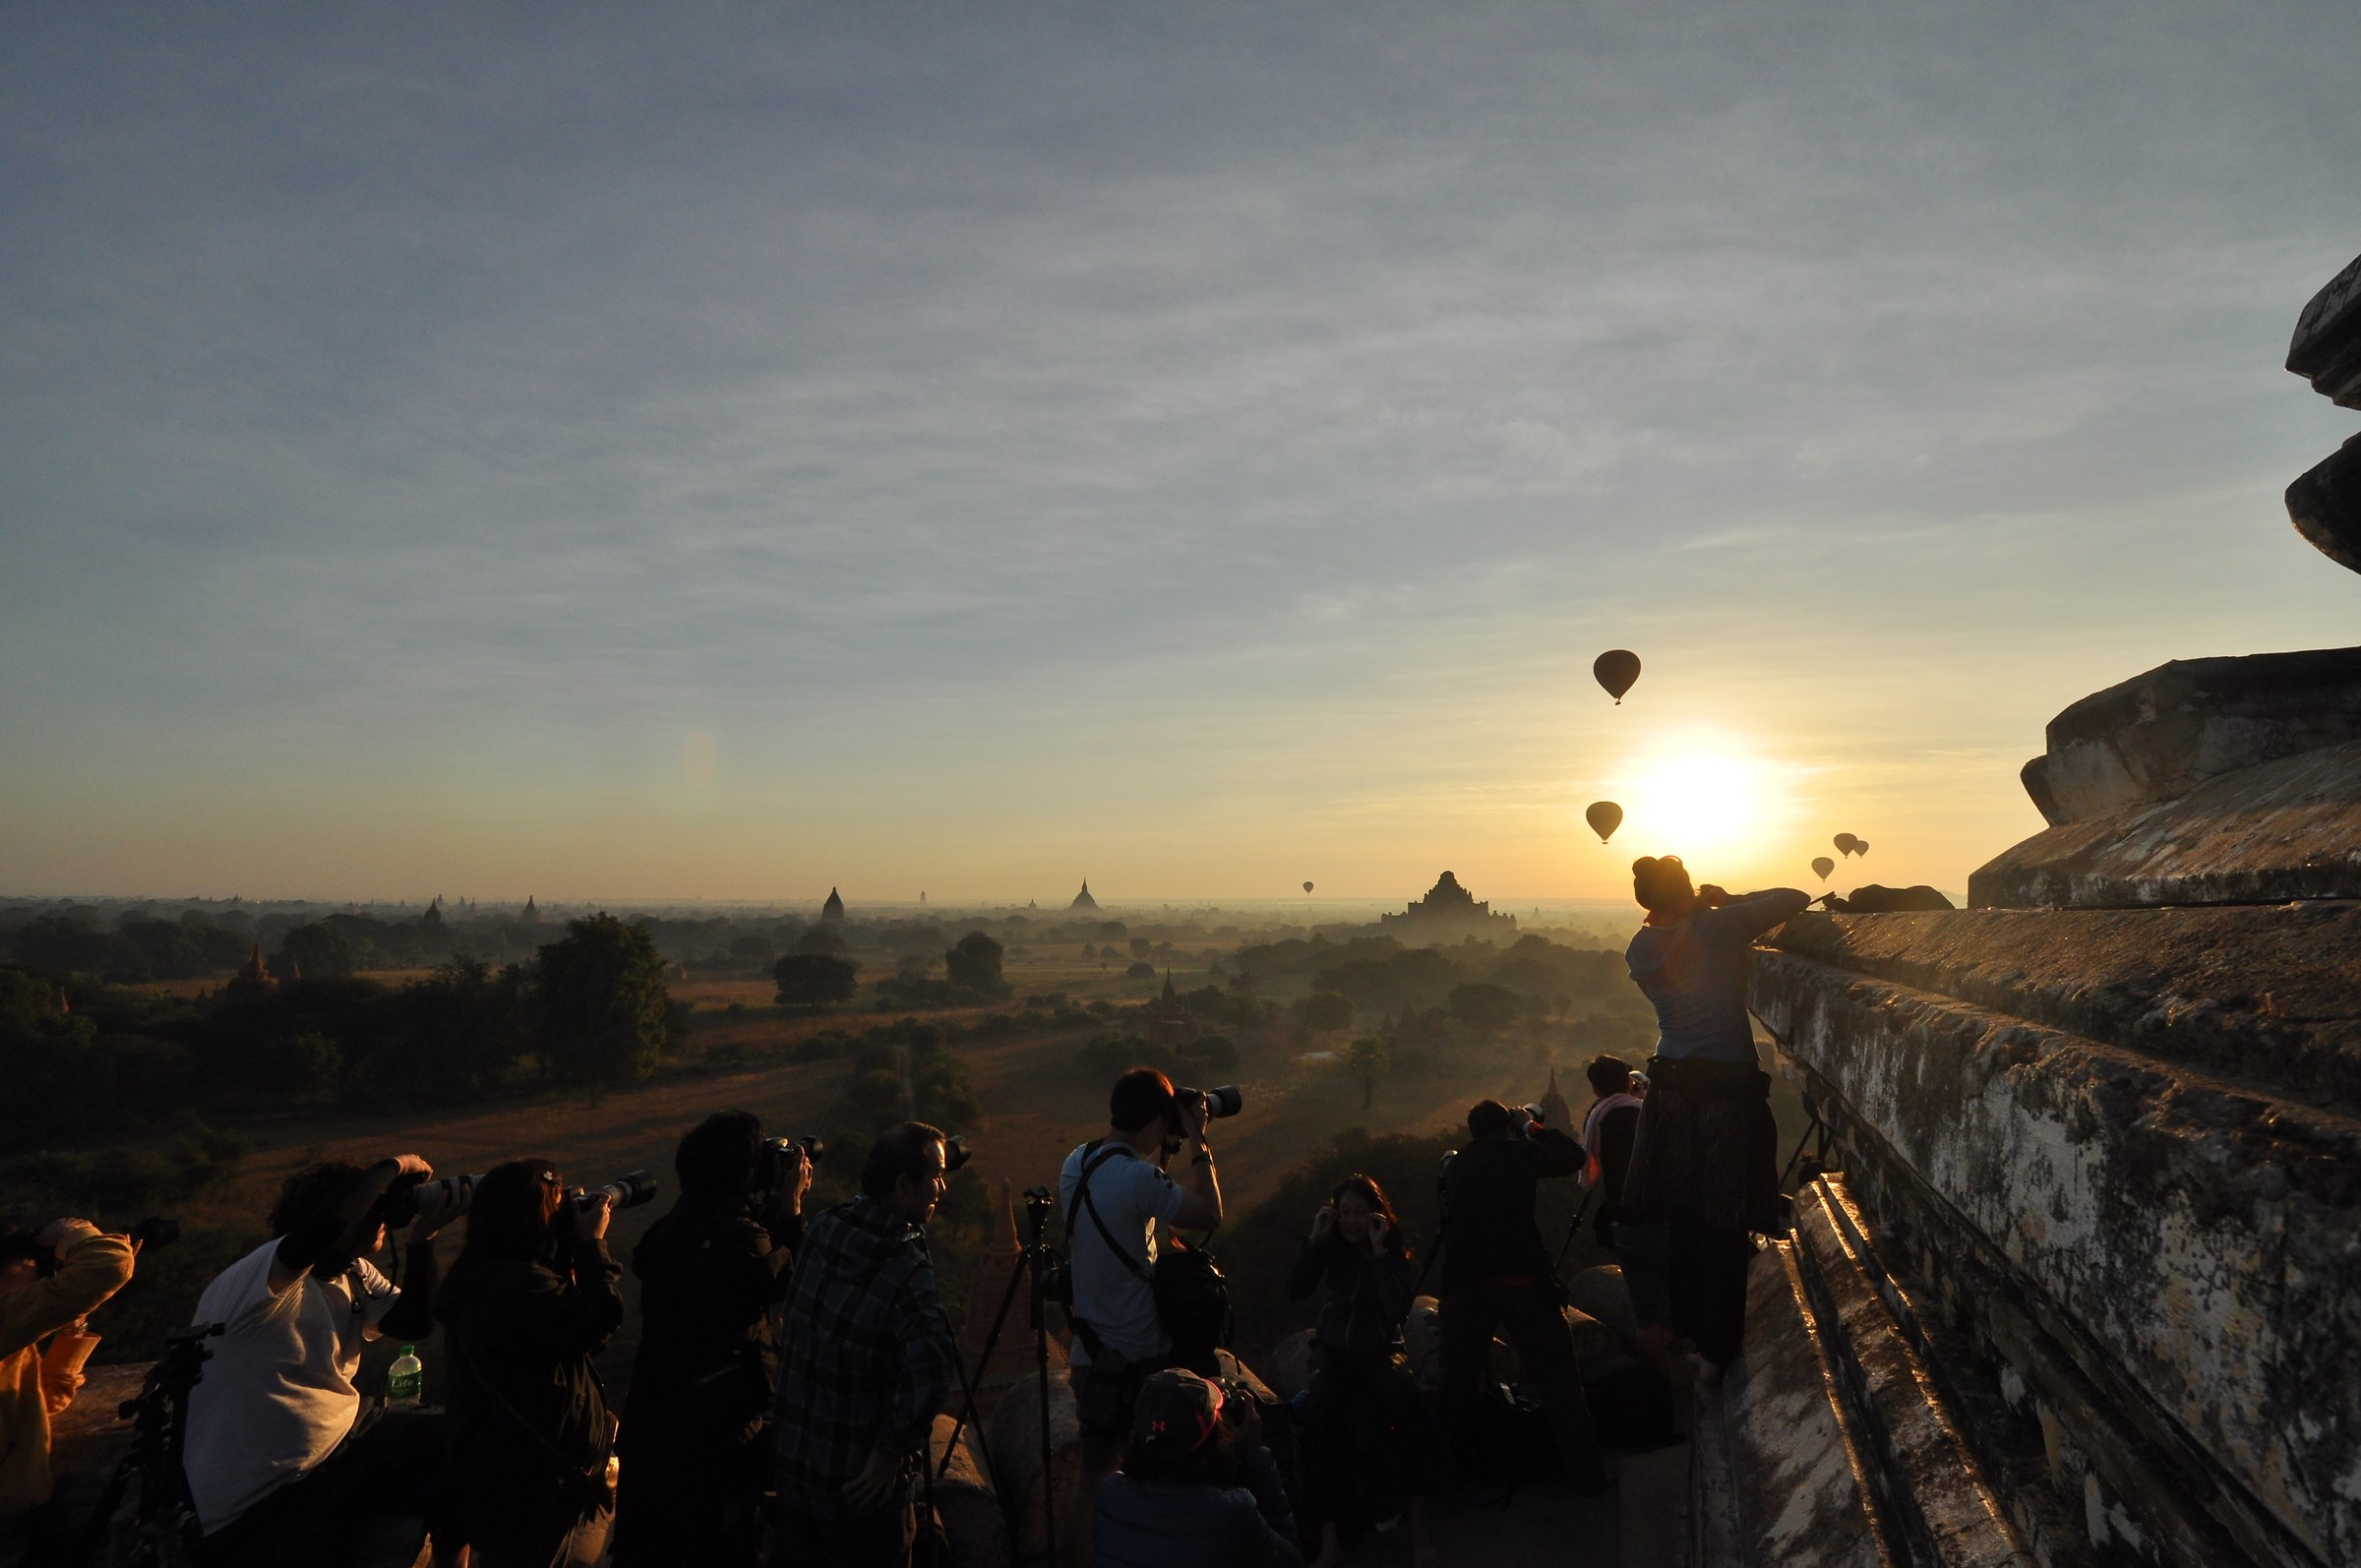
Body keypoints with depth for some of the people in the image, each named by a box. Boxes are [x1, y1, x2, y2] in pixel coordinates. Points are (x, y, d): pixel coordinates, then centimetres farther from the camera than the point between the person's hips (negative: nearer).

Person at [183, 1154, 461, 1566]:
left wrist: (422, 1238, -9)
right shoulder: (256, 1277, -26)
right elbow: (323, 1227, -47)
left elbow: (415, 1323, 2)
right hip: (259, 1503, -8)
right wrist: (393, 1167, -32)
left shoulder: (354, 1273, 1)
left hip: (344, 1444, 9)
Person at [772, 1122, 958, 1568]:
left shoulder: (822, 1228, -5)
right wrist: (893, 1451, -23)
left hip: (792, 1459, 6)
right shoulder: (906, 1268, -25)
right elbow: (929, 1368, -37)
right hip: (860, 1481, -6)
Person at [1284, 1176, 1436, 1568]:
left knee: (1407, 1402, -35)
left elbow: (1399, 1310, -23)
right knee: (1322, 1410, -32)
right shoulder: (1331, 1246, -4)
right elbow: (1294, 1291, -16)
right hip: (1335, 1348, 1)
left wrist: (1379, 1252, -28)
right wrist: (1314, 1238, -23)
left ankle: (1418, 1528, -30)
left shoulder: (1393, 1249, -9)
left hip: (1381, 1348, -1)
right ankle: (1329, 1535, -30)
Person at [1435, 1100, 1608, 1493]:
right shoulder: (1520, 1153, 7)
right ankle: (1586, 1474, 8)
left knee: (1459, 1382, 15)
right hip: (1522, 1280, -3)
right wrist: (1533, 1127, 31)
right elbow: (1574, 1156, 19)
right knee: (1558, 1377, 7)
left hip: (1466, 1284, 3)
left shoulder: (1455, 1165, 15)